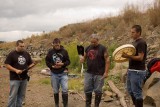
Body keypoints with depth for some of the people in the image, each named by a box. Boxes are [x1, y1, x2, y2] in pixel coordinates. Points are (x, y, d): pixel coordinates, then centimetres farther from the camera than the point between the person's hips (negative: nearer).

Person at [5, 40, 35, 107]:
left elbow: (31, 63, 17)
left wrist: (29, 67, -6)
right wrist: (16, 70, -19)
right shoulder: (11, 54, -5)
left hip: (24, 78, 5)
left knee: (21, 95, 10)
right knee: (13, 95, -4)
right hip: (15, 79, -5)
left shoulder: (26, 54, 10)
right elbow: (7, 65, -8)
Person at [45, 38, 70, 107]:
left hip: (63, 73, -1)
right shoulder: (50, 52, 0)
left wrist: (62, 64, -18)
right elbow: (47, 61, 5)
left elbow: (68, 61, 1)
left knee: (65, 90, -7)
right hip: (54, 74, 1)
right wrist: (52, 66, -12)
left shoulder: (64, 51, -3)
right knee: (55, 91, 11)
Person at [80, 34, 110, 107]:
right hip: (88, 73, 5)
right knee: (87, 90, 8)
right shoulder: (88, 48, 8)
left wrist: (106, 72, -11)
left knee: (98, 91, 4)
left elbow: (107, 60, -7)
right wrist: (82, 60, -7)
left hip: (99, 74, -4)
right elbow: (84, 57, 18)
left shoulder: (103, 48, -6)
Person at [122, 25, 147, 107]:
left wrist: (128, 56, -28)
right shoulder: (134, 42, 15)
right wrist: (126, 55, 9)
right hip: (131, 70, 10)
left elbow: (140, 57, -21)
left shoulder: (141, 43, -14)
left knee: (137, 92, -3)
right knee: (130, 90, 17)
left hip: (137, 71, -10)